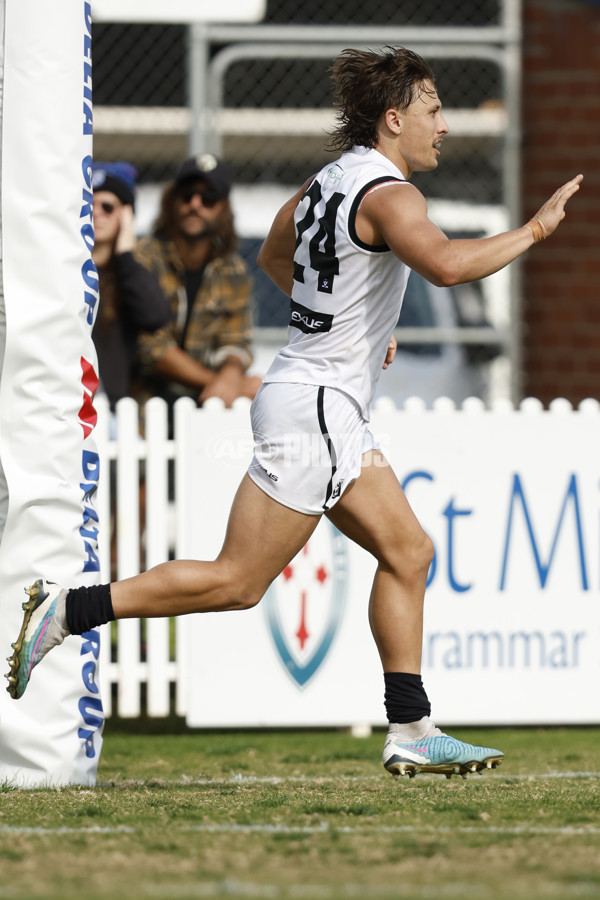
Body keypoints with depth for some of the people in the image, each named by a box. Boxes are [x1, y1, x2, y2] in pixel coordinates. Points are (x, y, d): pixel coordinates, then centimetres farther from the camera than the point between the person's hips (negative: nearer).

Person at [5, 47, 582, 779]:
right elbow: (446, 264, -36)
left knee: (407, 552, 9)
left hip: (331, 414, 10)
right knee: (239, 582, -6)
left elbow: (273, 255, 29)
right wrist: (532, 231, -24)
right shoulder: (387, 194, -17)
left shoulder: (330, 181, 11)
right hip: (314, 408, -10)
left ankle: (411, 733, 8)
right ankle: (66, 610, -3)